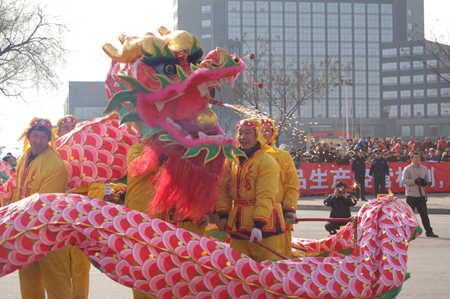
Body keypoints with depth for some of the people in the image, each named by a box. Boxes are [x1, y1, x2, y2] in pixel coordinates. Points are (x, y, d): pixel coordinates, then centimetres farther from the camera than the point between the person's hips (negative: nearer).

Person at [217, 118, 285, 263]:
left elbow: (266, 196, -15)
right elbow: (223, 189, 14)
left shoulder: (267, 162, -8)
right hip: (238, 225, 6)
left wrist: (259, 224, -23)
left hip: (264, 225, -6)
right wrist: (223, 215, 3)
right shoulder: (231, 160, 11)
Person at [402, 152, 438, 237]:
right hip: (411, 196, -4)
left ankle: (429, 231, 6)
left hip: (421, 195, 4)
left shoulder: (424, 169, 13)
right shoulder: (408, 169, -1)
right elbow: (404, 180, -9)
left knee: (424, 214, 3)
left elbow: (428, 179, 18)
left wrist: (426, 182, -6)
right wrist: (415, 181, -18)